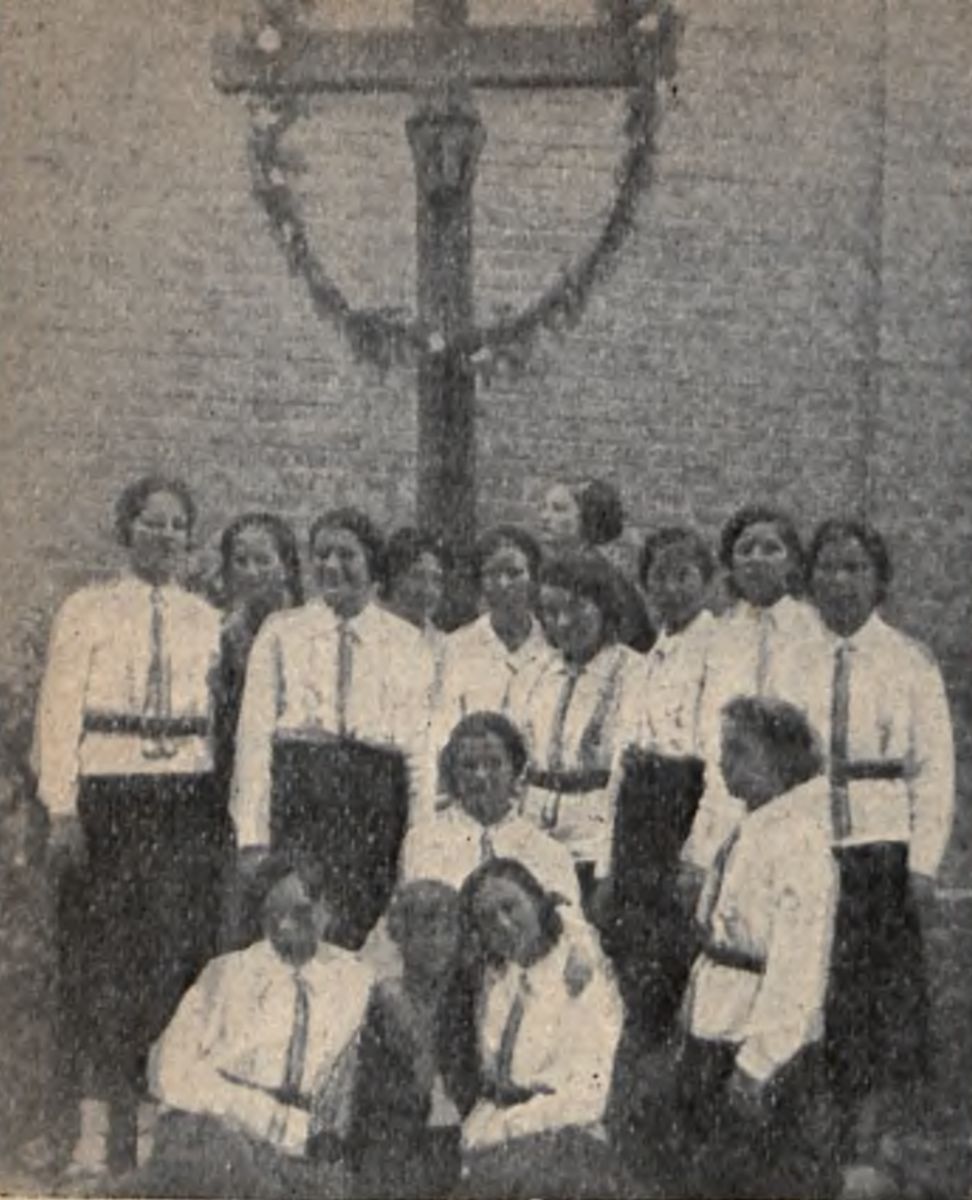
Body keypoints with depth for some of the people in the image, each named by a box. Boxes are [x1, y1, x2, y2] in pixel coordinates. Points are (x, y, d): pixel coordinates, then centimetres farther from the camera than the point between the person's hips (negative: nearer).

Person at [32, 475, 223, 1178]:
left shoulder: (208, 620, 12)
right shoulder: (88, 611, 5)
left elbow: (223, 718, 13)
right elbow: (59, 715, 0)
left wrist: (231, 809, 6)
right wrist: (62, 811, -8)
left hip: (189, 796, 3)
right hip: (110, 793, -2)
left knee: (178, 952, 1)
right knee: (109, 955, -2)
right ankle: (100, 1132, 6)